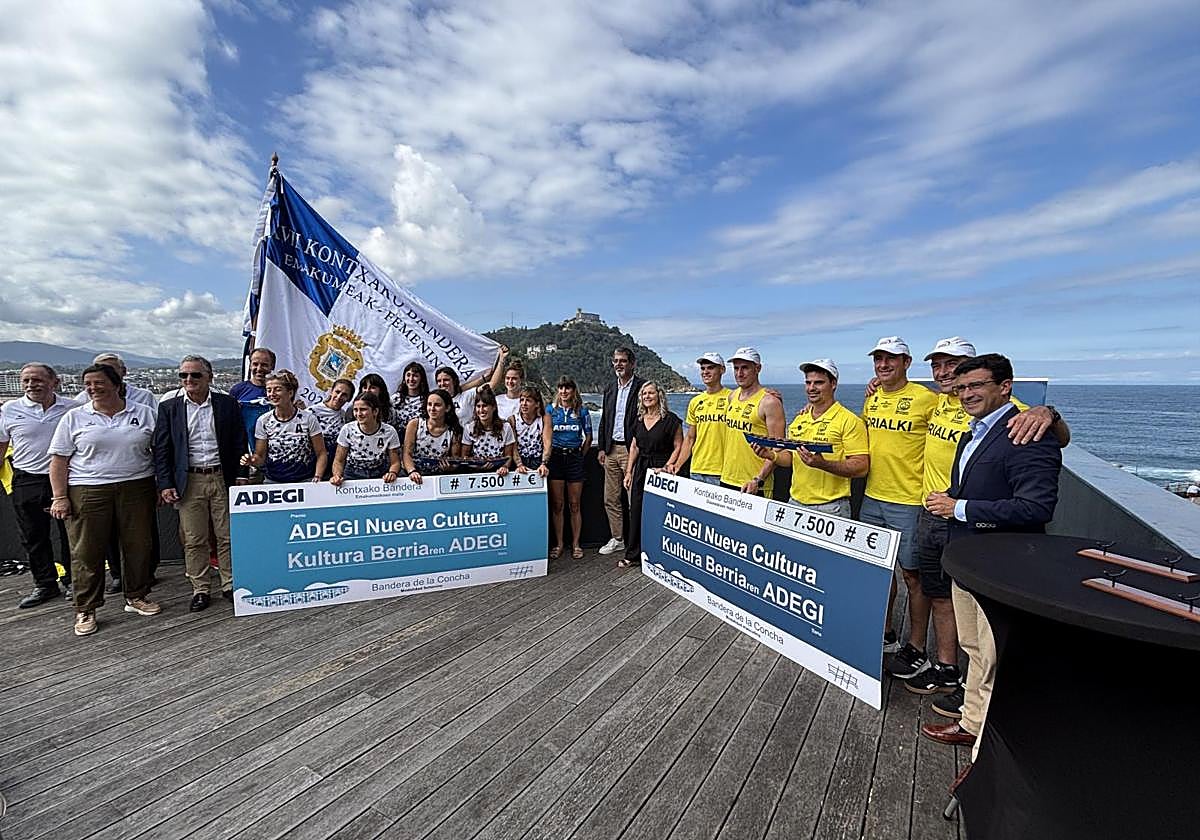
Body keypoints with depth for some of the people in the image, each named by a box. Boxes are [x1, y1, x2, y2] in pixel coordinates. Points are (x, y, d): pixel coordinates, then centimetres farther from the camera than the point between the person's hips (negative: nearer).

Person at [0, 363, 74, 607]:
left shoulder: (73, 408, -1)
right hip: (27, 482, 1)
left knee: (70, 534, 7)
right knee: (33, 538, 9)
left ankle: (72, 582, 22)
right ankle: (45, 585, 23)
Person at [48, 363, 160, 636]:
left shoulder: (144, 413, 6)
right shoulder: (74, 417, 5)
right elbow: (59, 460, 4)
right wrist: (60, 497, -3)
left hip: (136, 488, 1)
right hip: (88, 491, 0)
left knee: (139, 545, 6)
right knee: (87, 551, 2)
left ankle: (136, 597, 22)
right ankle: (85, 610, 15)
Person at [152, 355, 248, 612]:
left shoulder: (228, 404, 3)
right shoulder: (169, 407, 5)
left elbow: (240, 444, 4)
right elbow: (161, 449, 4)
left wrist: (239, 479, -2)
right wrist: (165, 484, -4)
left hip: (223, 478, 0)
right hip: (189, 482, 1)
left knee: (227, 536, 6)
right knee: (194, 540, 6)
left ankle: (230, 585, 19)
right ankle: (200, 589, 19)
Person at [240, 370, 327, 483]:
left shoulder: (308, 419, -5)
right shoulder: (263, 421, 1)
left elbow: (321, 453, -2)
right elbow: (260, 456, 5)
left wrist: (317, 477, -15)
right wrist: (252, 460, -16)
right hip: (273, 482, 2)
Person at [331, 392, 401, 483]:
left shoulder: (389, 432, -11)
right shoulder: (347, 430, -8)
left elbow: (395, 462, -5)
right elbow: (339, 461, 0)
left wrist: (392, 473, -26)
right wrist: (337, 475, -21)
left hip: (381, 477, -1)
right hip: (352, 476, 1)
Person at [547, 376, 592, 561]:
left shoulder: (582, 410, 4)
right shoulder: (551, 409, 5)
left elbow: (588, 437, 9)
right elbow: (547, 435, 5)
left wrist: (580, 456, 6)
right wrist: (547, 457, -1)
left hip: (575, 458, 0)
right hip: (556, 457, 0)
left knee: (574, 504, 4)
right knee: (556, 504, 4)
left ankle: (576, 543, 15)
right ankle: (558, 543, 14)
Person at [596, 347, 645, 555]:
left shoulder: (642, 386, -7)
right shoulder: (610, 388, 14)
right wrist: (602, 448, 12)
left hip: (632, 450, -7)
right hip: (611, 449, 7)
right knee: (611, 499, 13)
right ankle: (617, 539, 25)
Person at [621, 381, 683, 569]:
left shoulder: (670, 420, -7)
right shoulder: (639, 420, 11)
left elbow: (678, 447, -7)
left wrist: (668, 466, -17)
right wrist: (629, 471, 11)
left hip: (661, 470, -6)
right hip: (641, 469, 6)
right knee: (636, 511, 7)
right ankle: (633, 554, 19)